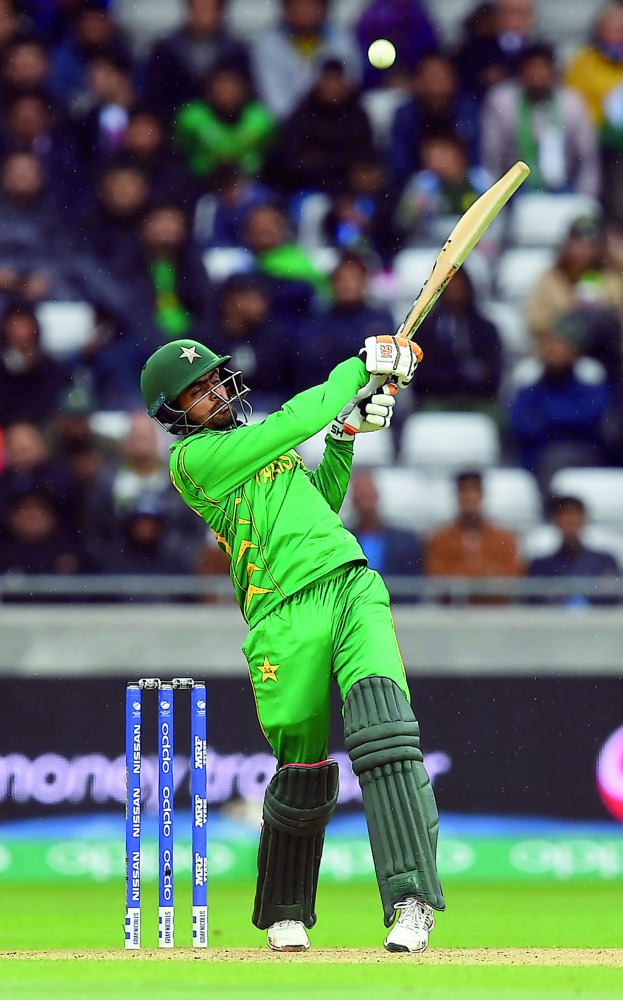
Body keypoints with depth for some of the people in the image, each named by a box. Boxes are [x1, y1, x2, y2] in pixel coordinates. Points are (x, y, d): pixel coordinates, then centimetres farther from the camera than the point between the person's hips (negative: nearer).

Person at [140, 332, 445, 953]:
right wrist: (364, 366, -1)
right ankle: (285, 915, 27)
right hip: (286, 619, -5)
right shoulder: (193, 458, 0)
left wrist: (344, 435, 18)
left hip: (353, 589, 5)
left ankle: (410, 897, -26)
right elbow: (296, 421, -8)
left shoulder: (258, 437, 24)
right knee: (303, 774, 2)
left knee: (383, 731, -19)